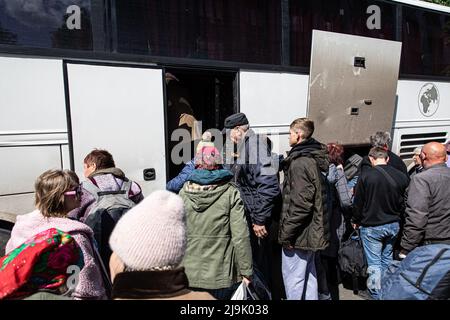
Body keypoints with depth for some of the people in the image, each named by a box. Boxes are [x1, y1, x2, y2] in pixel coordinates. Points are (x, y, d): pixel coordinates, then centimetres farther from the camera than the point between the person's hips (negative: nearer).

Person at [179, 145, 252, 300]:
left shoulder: (184, 193, -3)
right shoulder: (230, 193, -9)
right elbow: (240, 235, -12)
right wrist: (246, 271, -2)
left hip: (189, 275, 2)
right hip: (221, 275, -2)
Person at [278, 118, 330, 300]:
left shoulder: (300, 163, -21)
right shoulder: (315, 158, 9)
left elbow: (299, 204, -26)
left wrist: (286, 234, -17)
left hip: (299, 233, -10)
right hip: (313, 230, 10)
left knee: (293, 279, 3)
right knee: (309, 274, 21)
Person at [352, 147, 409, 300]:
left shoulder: (366, 175, -14)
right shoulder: (401, 176, -4)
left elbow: (358, 202, -8)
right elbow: (404, 203, 5)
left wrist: (356, 221, 6)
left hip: (371, 226, -4)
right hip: (393, 225, 5)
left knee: (374, 263, 4)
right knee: (387, 259, 19)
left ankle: (377, 295, 11)